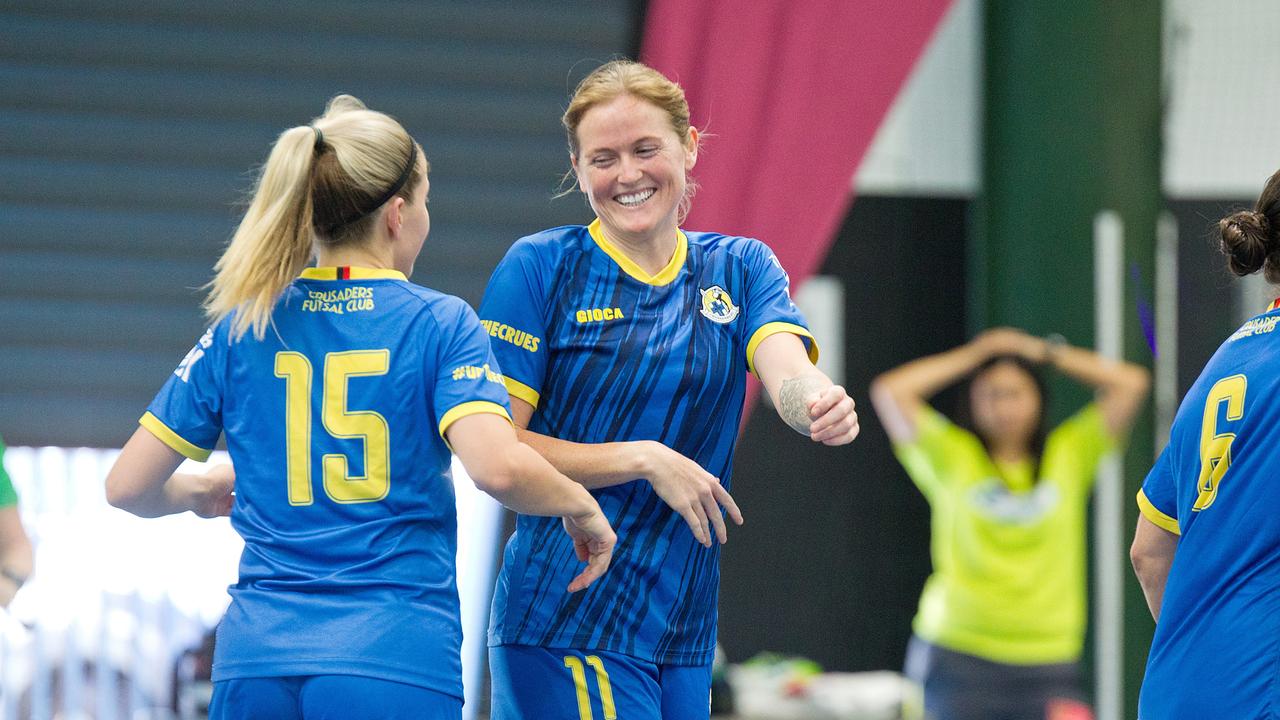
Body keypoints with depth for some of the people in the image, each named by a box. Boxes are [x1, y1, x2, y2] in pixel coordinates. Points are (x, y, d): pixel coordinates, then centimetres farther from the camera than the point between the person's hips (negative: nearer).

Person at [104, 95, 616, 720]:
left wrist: (197, 493, 31)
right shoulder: (438, 324, -1)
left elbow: (128, 486, 10)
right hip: (395, 665, -4)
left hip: (253, 659, 4)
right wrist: (580, 506, 2)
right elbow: (498, 467, -18)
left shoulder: (240, 329, 8)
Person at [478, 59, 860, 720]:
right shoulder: (541, 267, -3)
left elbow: (789, 374, -11)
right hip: (564, 624, -5)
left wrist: (821, 404, -35)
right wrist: (646, 461, -17)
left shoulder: (740, 268, 9)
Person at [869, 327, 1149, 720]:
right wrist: (971, 355, 5)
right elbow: (889, 392, -6)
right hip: (959, 656, -1)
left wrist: (1046, 352, 10)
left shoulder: (1069, 455, 9)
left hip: (1048, 660, 1)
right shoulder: (951, 457, 5)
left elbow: (1132, 383, 5)